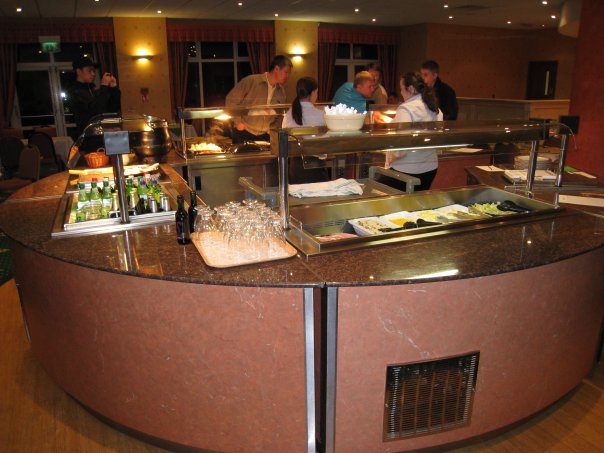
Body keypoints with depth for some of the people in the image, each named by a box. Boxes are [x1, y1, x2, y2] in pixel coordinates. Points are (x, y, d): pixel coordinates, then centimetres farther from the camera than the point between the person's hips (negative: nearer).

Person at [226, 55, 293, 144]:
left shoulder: (281, 91, 6)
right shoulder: (250, 81, -10)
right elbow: (231, 100, -6)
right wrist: (238, 121, -10)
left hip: (265, 136, 4)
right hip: (244, 134, -4)